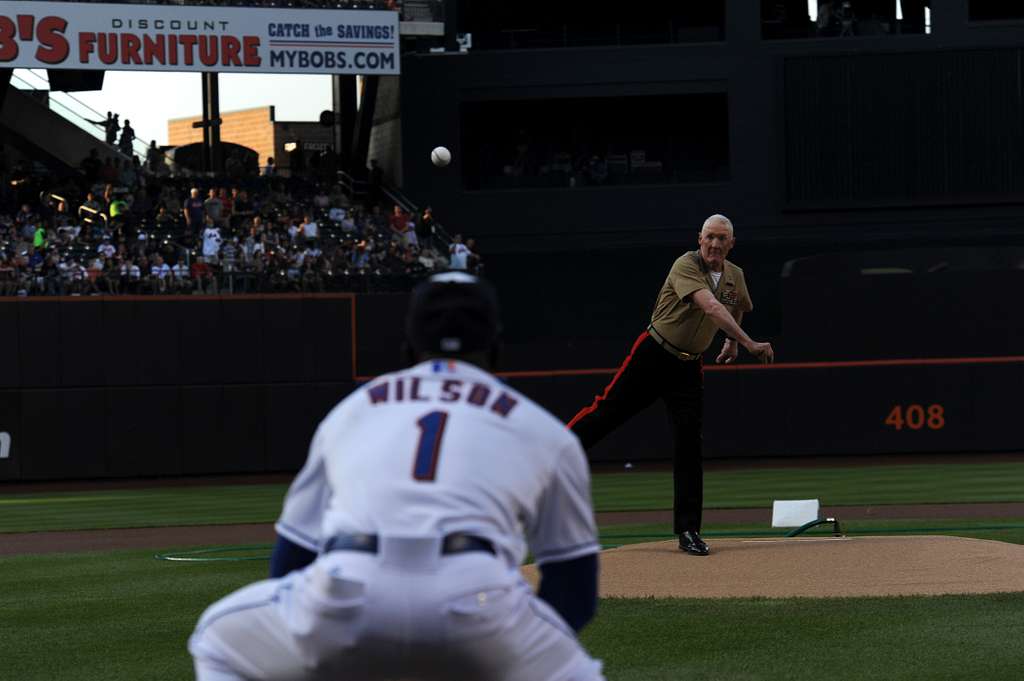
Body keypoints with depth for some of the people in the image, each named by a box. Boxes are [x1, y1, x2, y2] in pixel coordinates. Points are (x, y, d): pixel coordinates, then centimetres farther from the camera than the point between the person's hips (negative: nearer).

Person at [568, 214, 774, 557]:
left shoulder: (735, 277, 4)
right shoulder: (686, 266, -18)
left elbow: (739, 306, 31)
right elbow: (711, 307, -32)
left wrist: (732, 342, 27)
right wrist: (749, 343, -38)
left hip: (689, 366, 4)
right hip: (653, 356, -4)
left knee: (689, 444, -3)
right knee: (606, 412, -3)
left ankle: (688, 531, -1)